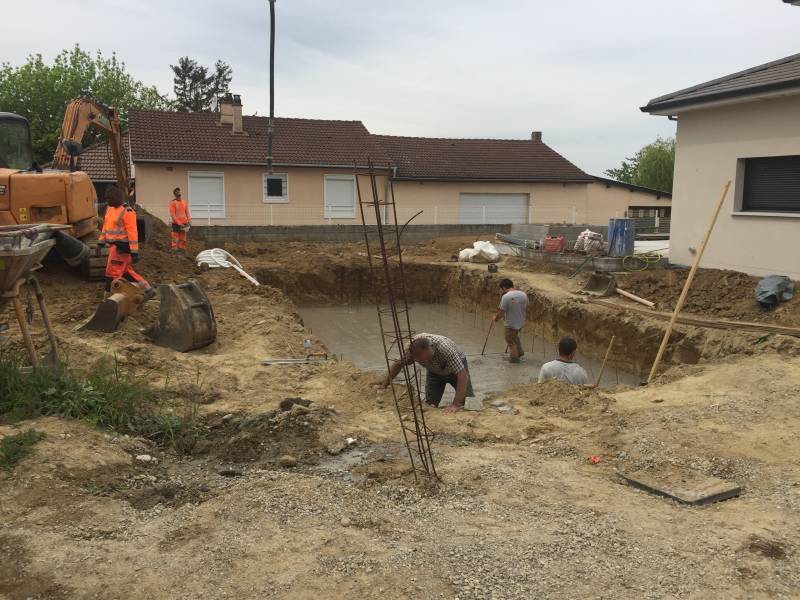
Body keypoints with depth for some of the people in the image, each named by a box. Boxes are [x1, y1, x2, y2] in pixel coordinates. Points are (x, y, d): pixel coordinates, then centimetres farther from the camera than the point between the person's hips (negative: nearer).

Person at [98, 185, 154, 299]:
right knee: (126, 272, 14)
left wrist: (135, 252, -21)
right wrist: (100, 243, 17)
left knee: (112, 273, -3)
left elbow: (133, 233, -20)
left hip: (122, 247, -9)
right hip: (114, 246, 9)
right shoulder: (110, 208, 10)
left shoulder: (127, 212, -18)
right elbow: (106, 226, 19)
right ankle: (148, 290, 22)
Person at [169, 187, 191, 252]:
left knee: (183, 239, 8)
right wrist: (179, 223, -15)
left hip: (184, 224, 6)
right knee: (175, 239, -8)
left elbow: (187, 212, 15)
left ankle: (182, 250, 15)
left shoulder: (184, 202, 13)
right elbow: (172, 214, -10)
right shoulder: (173, 202, -4)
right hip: (176, 224, -6)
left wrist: (189, 221, 0)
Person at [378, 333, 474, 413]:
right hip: (434, 371, 3)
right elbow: (398, 364, -11)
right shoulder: (412, 348, -31)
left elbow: (462, 374, -45)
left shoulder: (444, 347, -44)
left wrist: (456, 404, -48)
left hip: (456, 368, -3)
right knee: (430, 404, -9)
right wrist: (384, 384, -16)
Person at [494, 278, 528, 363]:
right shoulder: (523, 294, -2)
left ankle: (515, 358, 26)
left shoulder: (506, 297, -23)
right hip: (521, 323, 7)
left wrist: (495, 318, 0)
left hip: (511, 324, -7)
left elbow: (501, 313, -20)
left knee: (511, 342, 13)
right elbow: (526, 309, 9)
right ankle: (520, 351, 38)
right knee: (515, 336, 32)